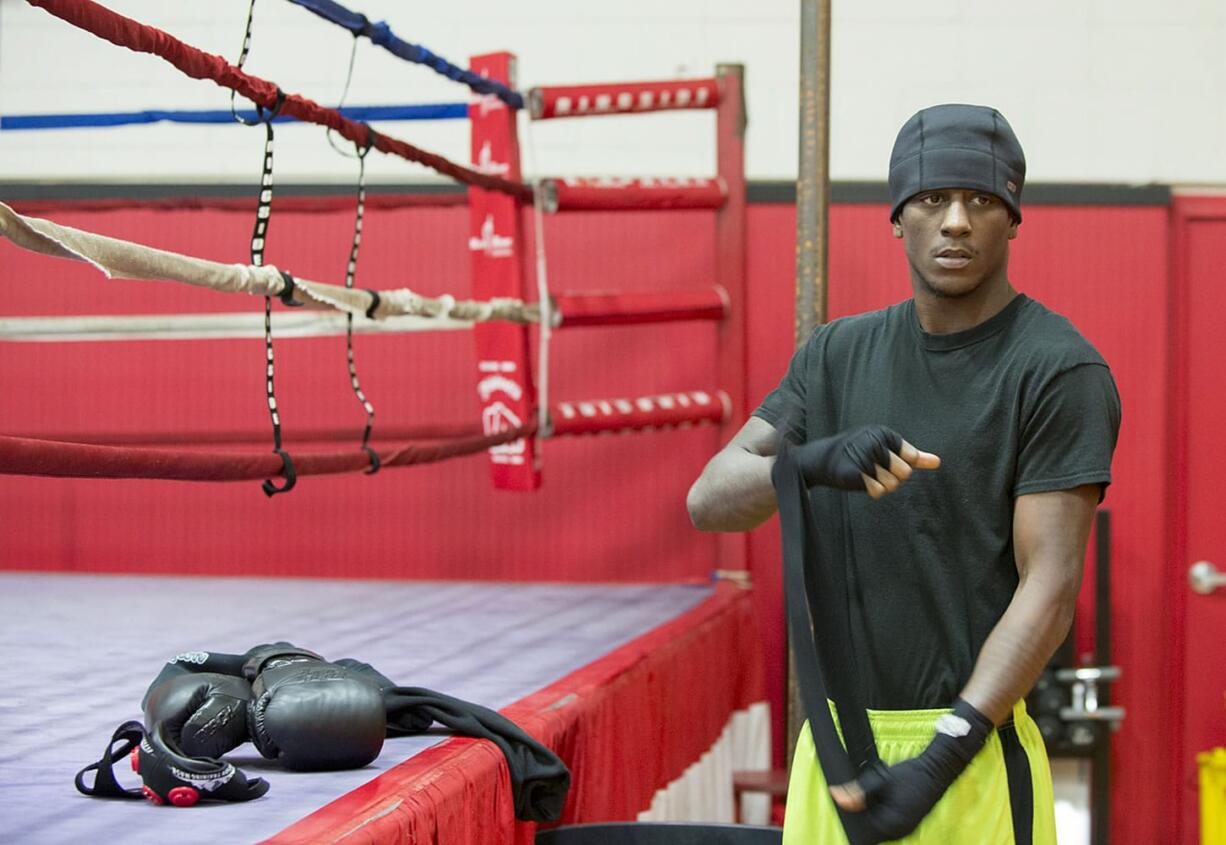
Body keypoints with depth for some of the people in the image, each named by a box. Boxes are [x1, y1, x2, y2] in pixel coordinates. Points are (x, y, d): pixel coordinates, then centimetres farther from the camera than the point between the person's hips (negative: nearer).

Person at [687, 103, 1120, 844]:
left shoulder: (1060, 371, -6)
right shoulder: (839, 354, 10)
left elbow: (1050, 587, -13)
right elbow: (709, 499, 2)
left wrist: (939, 761, -21)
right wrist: (817, 462, -20)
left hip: (971, 754, -4)